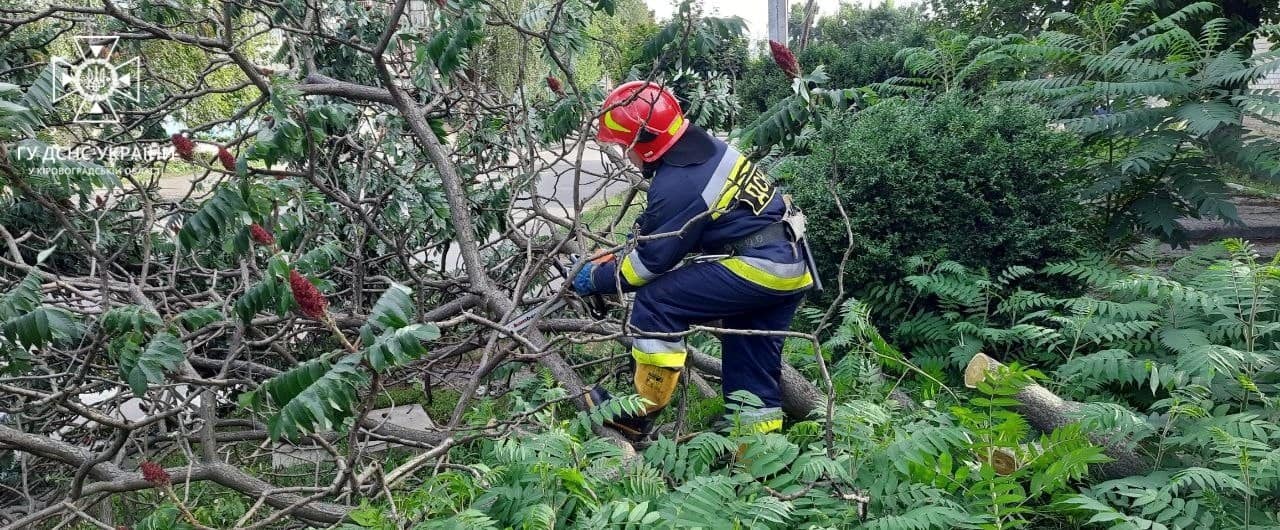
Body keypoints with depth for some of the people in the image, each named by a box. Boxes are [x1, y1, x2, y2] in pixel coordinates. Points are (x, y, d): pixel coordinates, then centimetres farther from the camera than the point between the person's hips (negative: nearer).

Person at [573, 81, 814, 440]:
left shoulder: (676, 188, -19)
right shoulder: (708, 148, 8)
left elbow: (650, 260, -9)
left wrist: (597, 278, 6)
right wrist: (616, 257, 24)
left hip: (756, 268, -10)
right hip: (790, 265, 10)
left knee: (657, 302, -8)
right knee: (752, 371, 15)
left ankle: (640, 414, 0)